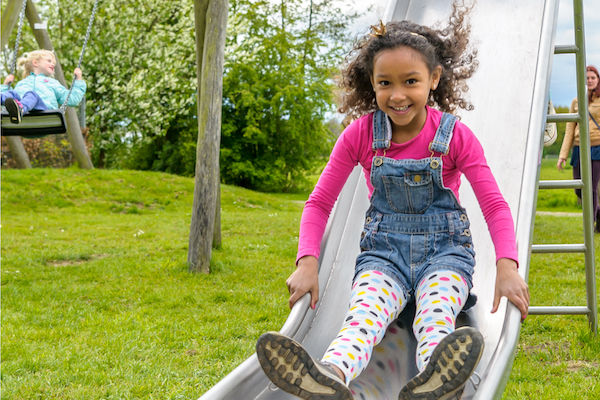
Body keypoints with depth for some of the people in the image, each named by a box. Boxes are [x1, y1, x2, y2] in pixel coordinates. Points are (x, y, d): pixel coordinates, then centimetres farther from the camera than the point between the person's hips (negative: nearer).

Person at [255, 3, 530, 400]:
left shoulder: (455, 135, -3)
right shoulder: (360, 135, 0)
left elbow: (494, 205, -5)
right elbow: (319, 203, 4)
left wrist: (507, 267, -23)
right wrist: (308, 263, -13)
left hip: (445, 249, 0)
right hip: (385, 251, 0)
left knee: (437, 306, -37)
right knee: (368, 306, -35)